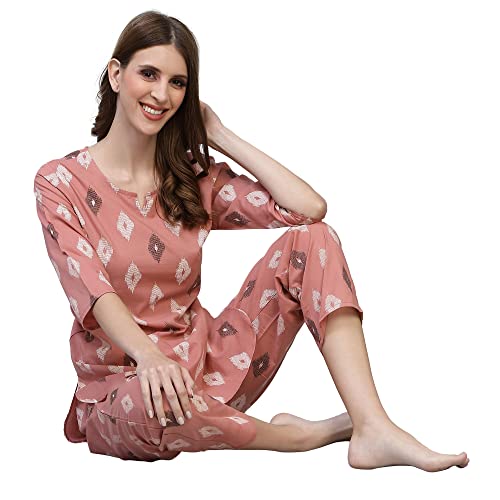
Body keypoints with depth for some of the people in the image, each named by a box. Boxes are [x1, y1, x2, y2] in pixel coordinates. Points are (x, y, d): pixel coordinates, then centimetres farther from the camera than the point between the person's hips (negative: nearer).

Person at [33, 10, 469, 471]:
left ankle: (373, 430, -28)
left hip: (206, 366, 5)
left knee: (311, 240, -13)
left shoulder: (195, 178, 8)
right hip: (118, 392, -4)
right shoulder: (60, 182, -4)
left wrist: (220, 136, 0)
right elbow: (89, 288, -21)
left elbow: (310, 207, -6)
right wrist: (148, 357, -40)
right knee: (154, 398, -43)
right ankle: (296, 435, -13)